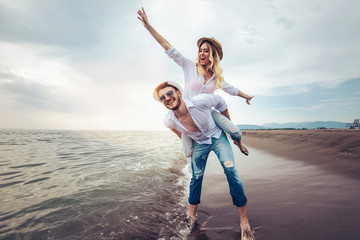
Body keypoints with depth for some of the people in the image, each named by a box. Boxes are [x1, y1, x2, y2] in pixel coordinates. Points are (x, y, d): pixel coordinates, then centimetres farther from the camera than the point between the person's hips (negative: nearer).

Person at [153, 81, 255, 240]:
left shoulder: (200, 101, -32)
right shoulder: (169, 122, -23)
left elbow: (220, 102, -10)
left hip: (217, 136, -2)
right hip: (199, 143, 2)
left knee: (230, 170, -16)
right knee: (196, 177, 4)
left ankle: (244, 220, -3)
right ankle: (191, 216, 27)